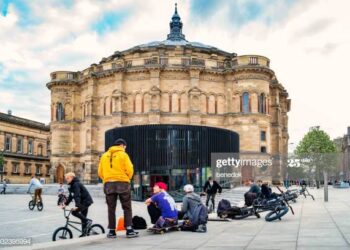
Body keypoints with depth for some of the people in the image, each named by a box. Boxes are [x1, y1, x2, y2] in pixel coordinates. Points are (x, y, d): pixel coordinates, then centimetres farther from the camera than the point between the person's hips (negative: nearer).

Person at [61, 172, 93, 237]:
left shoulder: (76, 184, -18)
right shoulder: (72, 185, 14)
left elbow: (77, 195, -28)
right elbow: (71, 196, 19)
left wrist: (77, 206, -36)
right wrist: (65, 204, 12)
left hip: (86, 201, -10)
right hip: (83, 202, 10)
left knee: (74, 212, -20)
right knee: (83, 218, 11)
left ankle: (88, 221, -12)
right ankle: (84, 233, 16)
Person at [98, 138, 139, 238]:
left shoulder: (104, 156, 10)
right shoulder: (123, 155, -2)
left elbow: (100, 172, 7)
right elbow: (129, 169, -8)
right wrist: (127, 179, 10)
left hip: (108, 184, 3)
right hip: (122, 183, -3)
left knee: (111, 208, 8)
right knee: (127, 208, 4)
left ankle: (112, 231, 7)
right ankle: (129, 230, -1)